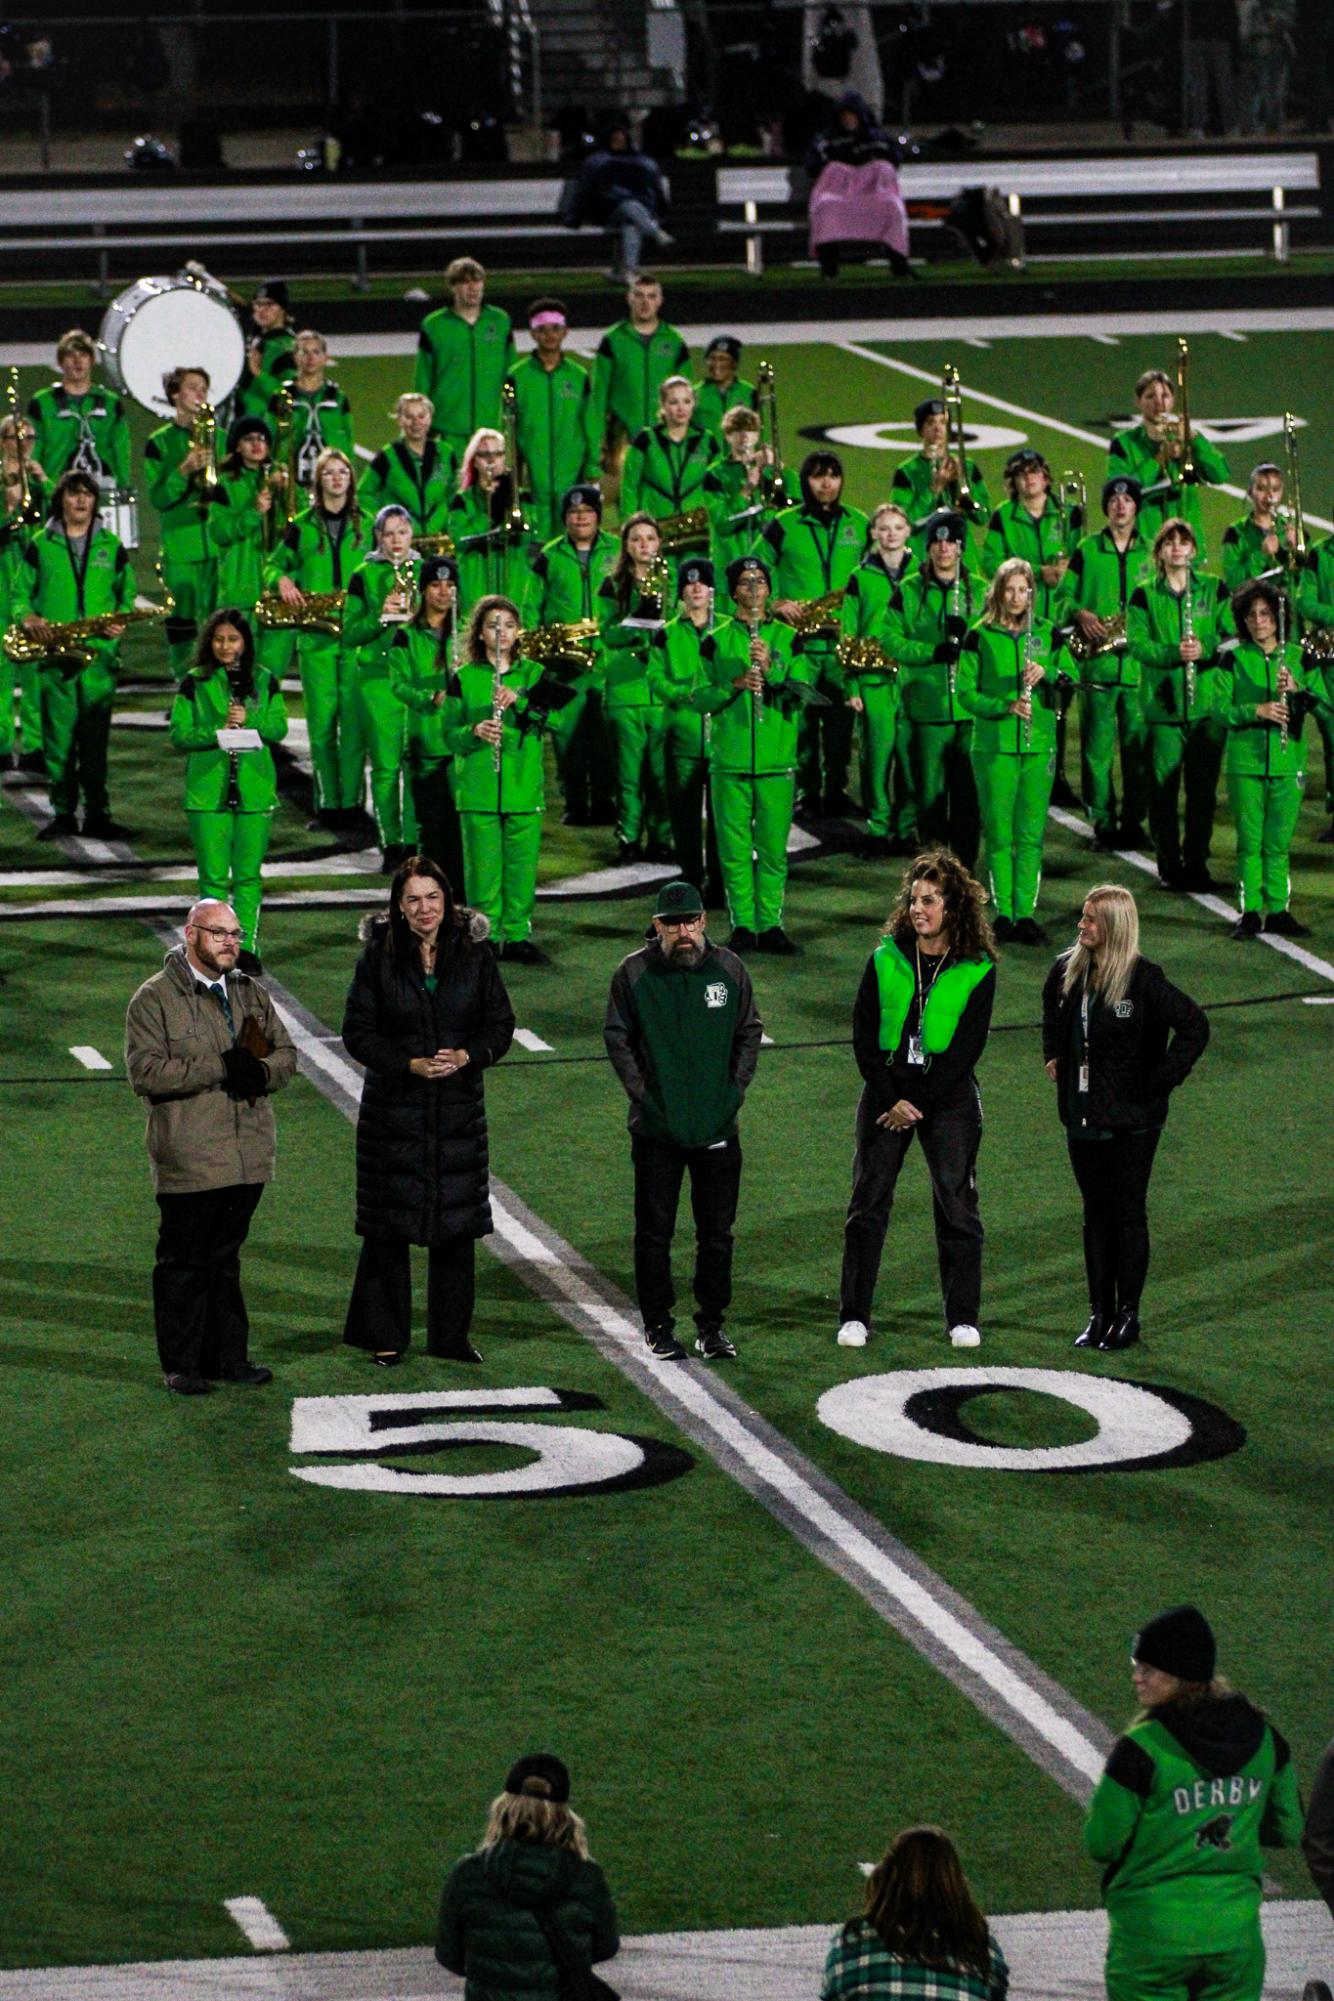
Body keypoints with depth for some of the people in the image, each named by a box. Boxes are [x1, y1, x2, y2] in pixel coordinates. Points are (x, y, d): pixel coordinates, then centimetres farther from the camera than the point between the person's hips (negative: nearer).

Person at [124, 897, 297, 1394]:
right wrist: (219, 1068, -19)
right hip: (189, 1161, -5)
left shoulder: (250, 994, 14)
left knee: (225, 1259, 13)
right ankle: (181, 1366, 7)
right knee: (183, 1262, 1)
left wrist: (261, 1072, -8)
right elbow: (145, 1072, -15)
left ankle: (228, 1356, 19)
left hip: (247, 1156, 5)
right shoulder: (154, 999, -5)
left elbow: (286, 1052, 17)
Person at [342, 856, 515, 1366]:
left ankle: (451, 1335, 18)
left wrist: (467, 1056, -14)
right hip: (393, 1108, -2)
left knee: (456, 1226, 5)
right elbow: (358, 1034, -4)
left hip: (459, 1110, 2)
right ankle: (385, 1337, 14)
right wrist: (411, 1065, -17)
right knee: (388, 1226, 2)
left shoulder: (473, 954, 1)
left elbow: (500, 1025, 5)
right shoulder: (378, 957, -4)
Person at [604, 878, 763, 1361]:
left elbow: (749, 1032, 11)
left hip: (717, 1127, 2)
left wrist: (735, 1090, 1)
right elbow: (617, 1038, 1)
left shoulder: (728, 969, 3)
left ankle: (711, 1325, 17)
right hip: (656, 1130, -2)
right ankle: (658, 1326, 13)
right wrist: (641, 1093, -7)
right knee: (654, 1232, 3)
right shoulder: (634, 973, -3)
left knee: (717, 1231, 7)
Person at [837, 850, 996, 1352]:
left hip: (949, 1096, -2)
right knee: (868, 1201, 1)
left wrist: (918, 1104, -11)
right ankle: (854, 1316, 7)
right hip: (887, 1093, 2)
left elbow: (966, 1048, -6)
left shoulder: (976, 970, -3)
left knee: (957, 1202, -1)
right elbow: (863, 1036, 2)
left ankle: (963, 1319, 6)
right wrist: (893, 1099, -8)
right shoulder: (885, 960, 3)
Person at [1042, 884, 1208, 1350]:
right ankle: (1100, 1313, 18)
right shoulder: (1067, 971, 3)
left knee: (1128, 1215, 3)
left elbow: (1194, 1026, -17)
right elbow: (1053, 1011, 27)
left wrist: (1158, 1081, -15)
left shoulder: (1143, 980, -16)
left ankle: (1127, 1315, 11)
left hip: (1131, 1119, -6)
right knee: (1096, 1215, 11)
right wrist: (1054, 1056, 16)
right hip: (1083, 1115, 6)